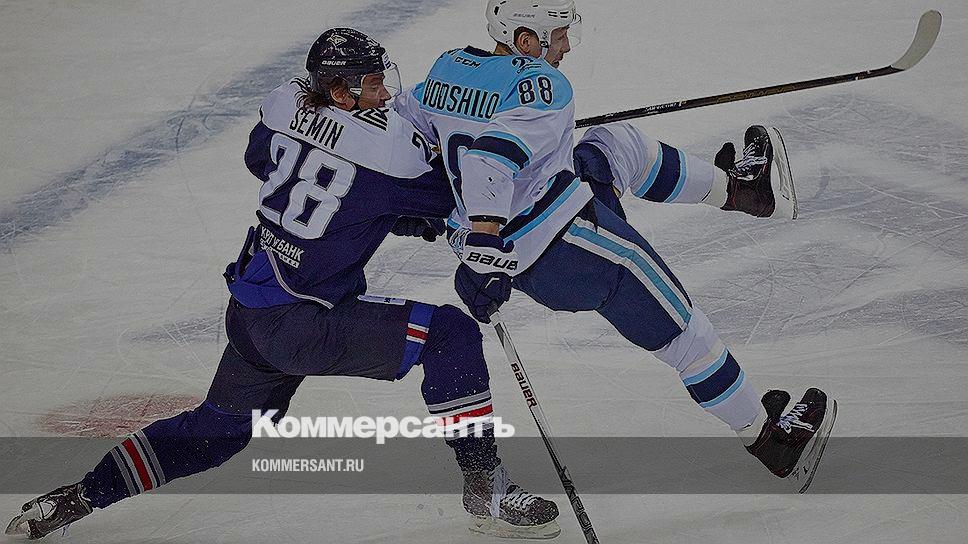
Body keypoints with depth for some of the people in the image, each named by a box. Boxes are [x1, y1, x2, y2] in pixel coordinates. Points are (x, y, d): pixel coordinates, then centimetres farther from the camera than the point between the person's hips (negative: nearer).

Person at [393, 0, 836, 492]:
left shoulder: (445, 69, 3)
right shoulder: (539, 85, -21)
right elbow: (492, 156, -35)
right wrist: (487, 247, -41)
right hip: (565, 247, -9)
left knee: (618, 146, 25)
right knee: (678, 330, 7)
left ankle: (735, 187, 41)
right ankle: (768, 438, 19)